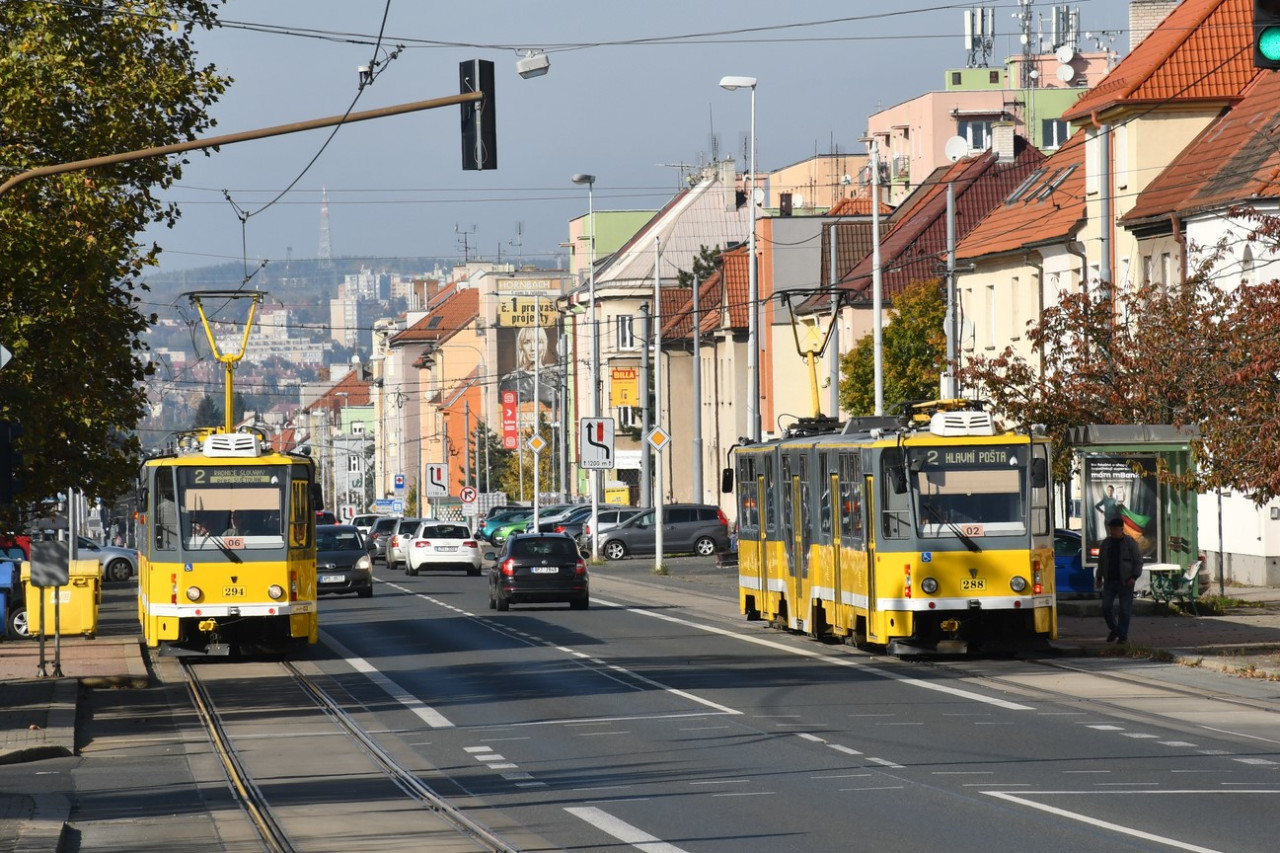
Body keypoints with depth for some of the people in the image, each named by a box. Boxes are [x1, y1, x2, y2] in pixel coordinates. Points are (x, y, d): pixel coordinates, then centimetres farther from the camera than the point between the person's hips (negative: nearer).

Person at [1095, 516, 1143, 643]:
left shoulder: (1130, 543, -3)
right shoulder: (1105, 543, 10)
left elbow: (1138, 561, -3)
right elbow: (1101, 562, 19)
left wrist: (1134, 577, -14)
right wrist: (1099, 578, 14)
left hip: (1125, 581, -4)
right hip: (1110, 580, 4)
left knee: (1125, 609, -2)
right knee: (1106, 606, -4)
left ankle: (1123, 635, 6)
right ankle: (1114, 630, 16)